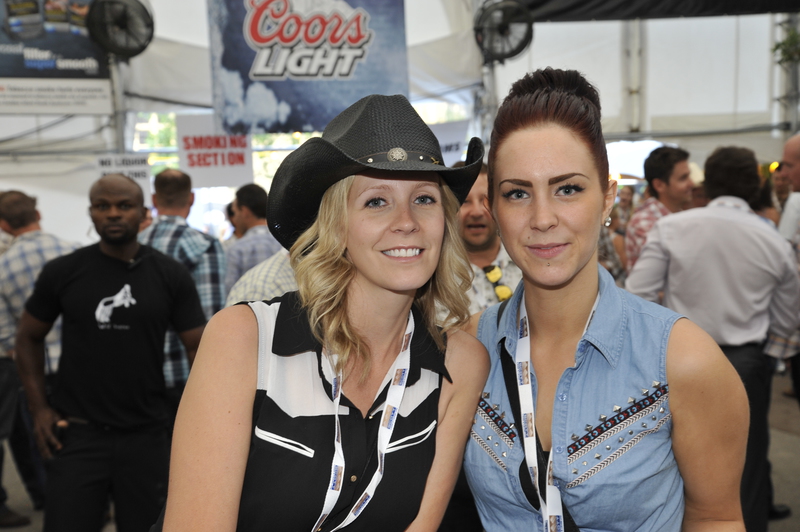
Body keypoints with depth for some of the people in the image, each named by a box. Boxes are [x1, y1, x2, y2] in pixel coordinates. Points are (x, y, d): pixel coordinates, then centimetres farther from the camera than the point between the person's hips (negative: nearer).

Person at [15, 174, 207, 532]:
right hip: (77, 432, 0)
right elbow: (29, 338, 10)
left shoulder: (171, 276, -2)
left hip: (146, 435, 1)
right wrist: (39, 408, 1)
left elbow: (198, 346, 0)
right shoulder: (62, 272, -1)